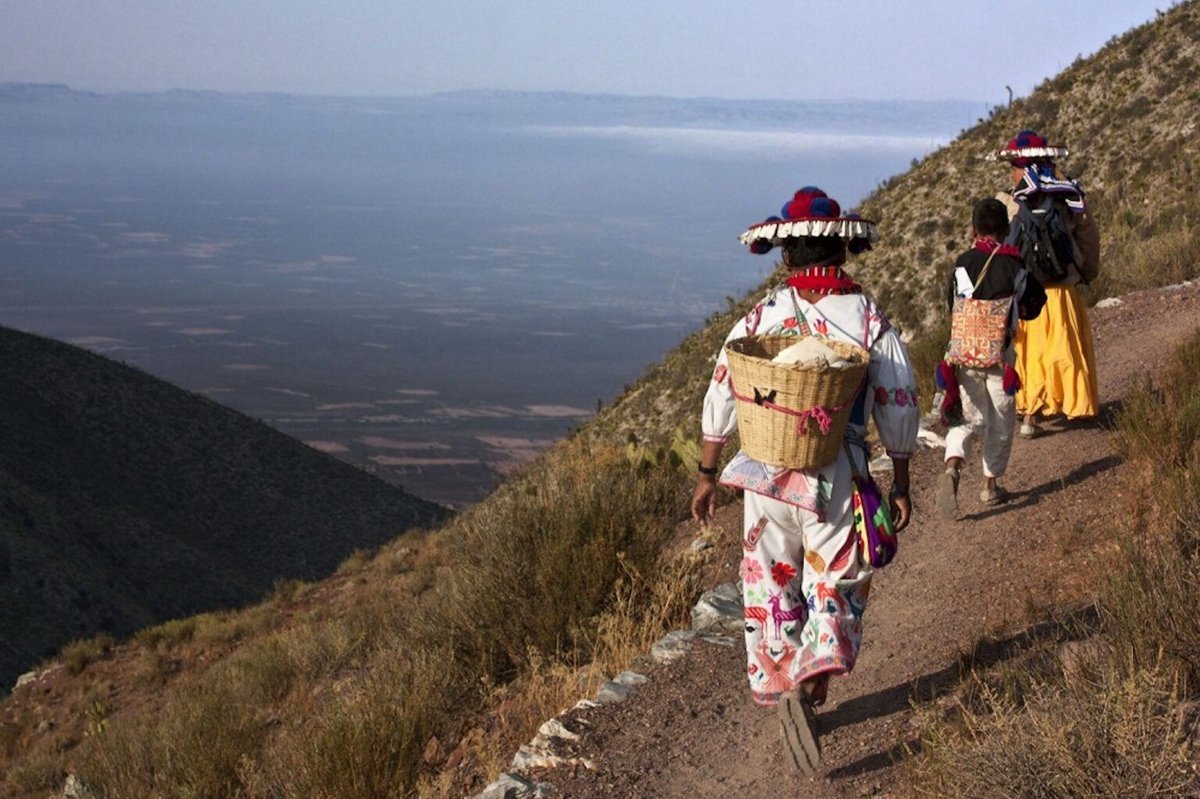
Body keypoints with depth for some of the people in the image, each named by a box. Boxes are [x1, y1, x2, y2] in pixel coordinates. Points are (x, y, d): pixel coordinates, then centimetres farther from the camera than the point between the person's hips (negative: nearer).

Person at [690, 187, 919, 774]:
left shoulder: (759, 319, -4)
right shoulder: (872, 323, -7)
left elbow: (721, 400, 0)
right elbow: (898, 411, -3)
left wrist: (707, 474, 11)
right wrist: (901, 485, 9)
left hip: (765, 476, 1)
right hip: (837, 482, -1)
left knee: (770, 588, 18)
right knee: (835, 589, 9)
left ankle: (777, 688, 30)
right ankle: (809, 688, -13)